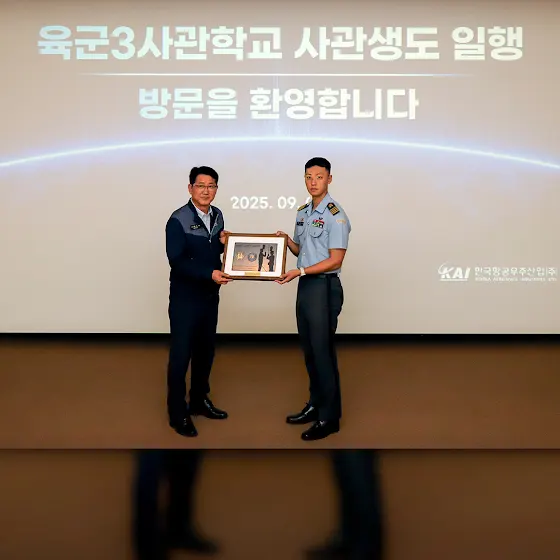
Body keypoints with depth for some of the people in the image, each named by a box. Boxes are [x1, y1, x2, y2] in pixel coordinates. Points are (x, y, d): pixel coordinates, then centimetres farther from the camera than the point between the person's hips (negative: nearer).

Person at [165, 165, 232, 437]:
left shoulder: (217, 215, 6)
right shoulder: (178, 220, -15)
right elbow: (177, 261, -21)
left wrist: (223, 243, -6)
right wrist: (210, 274, -30)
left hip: (210, 295, 7)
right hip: (185, 297, -7)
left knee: (205, 350, 17)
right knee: (181, 354, 2)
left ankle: (199, 400, 34)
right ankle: (178, 413, 14)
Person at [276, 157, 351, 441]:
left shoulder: (335, 215, -13)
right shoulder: (302, 212, 12)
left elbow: (335, 260, -16)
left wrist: (301, 271, -22)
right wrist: (286, 240, 2)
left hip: (324, 287, -8)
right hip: (304, 285, 8)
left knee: (323, 352, -2)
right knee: (309, 350, 16)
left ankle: (329, 417, 10)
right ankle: (315, 405, 30)